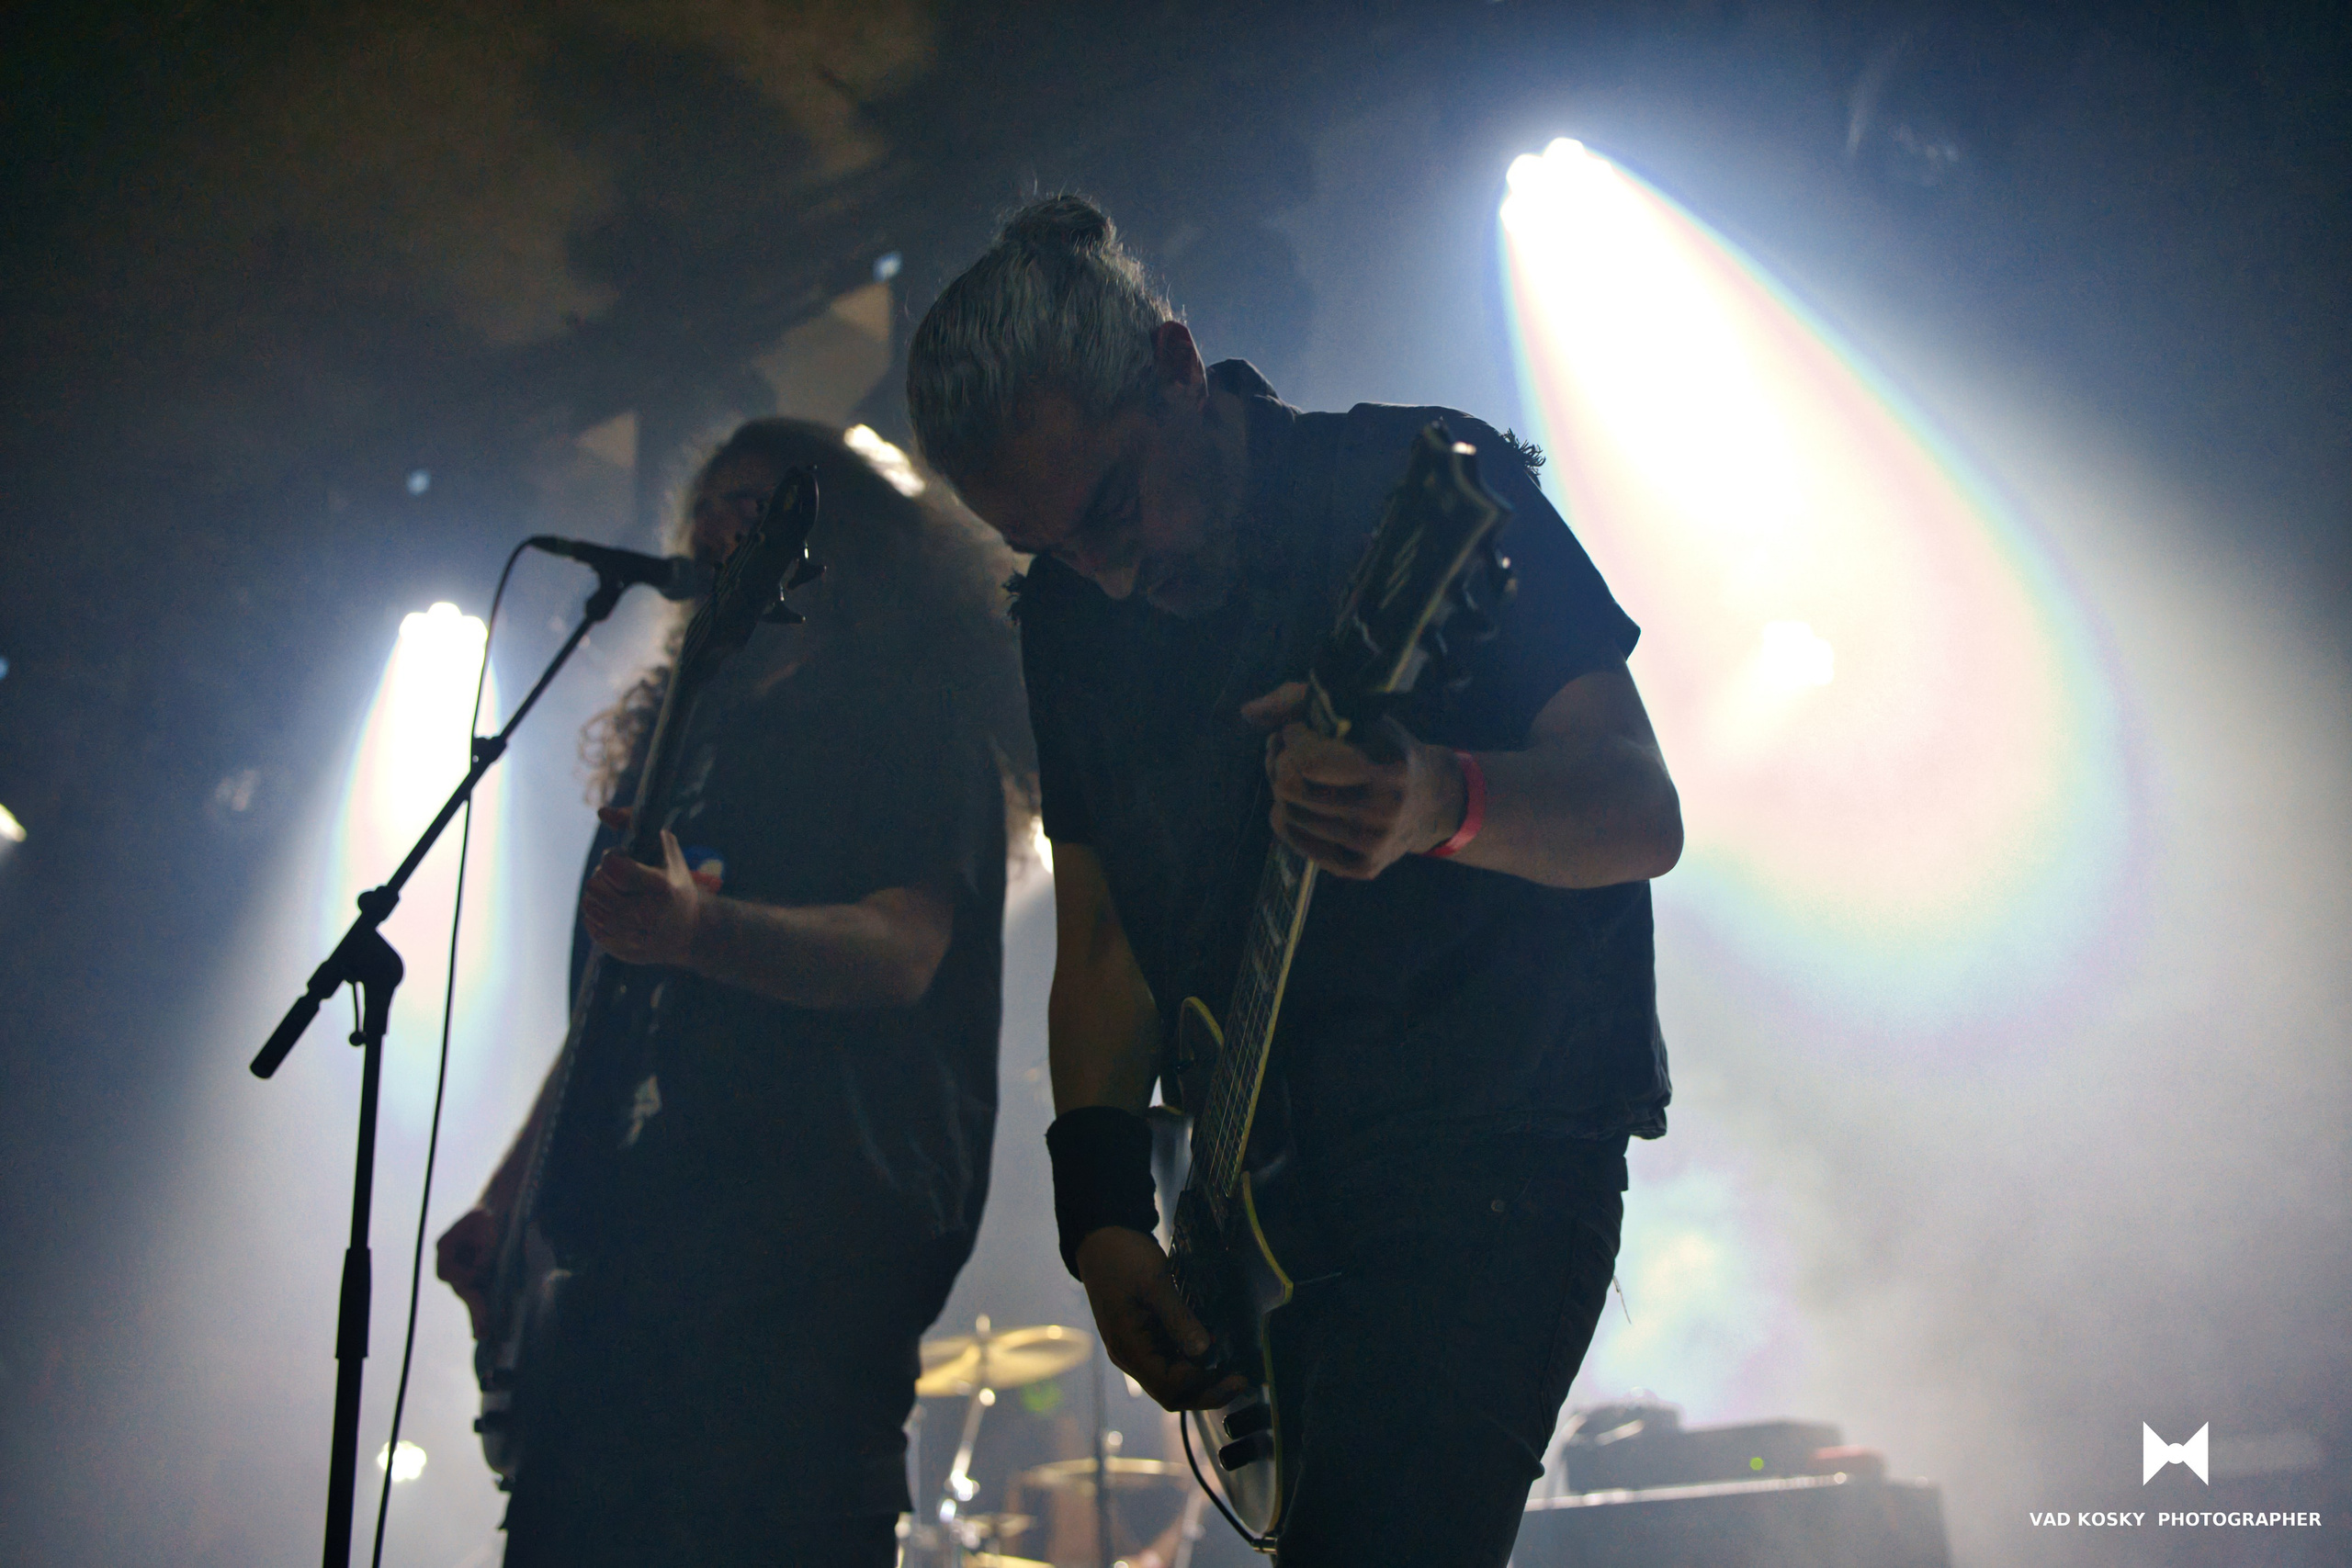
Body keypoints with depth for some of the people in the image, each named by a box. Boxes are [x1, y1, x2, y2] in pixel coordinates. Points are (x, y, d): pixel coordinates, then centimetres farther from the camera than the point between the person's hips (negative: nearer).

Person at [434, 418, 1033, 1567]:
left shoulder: (905, 711, 4)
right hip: (624, 1241, 7)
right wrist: (504, 1201, 15)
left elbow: (905, 952, -13)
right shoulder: (692, 731, 26)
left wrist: (700, 929, -31)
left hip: (809, 1244, -7)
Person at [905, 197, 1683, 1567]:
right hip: (1262, 1180, 6)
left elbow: (1644, 811, -12)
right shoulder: (1072, 620, 8)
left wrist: (1439, 805, -33)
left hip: (1498, 1136, -6)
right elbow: (1102, 936, 12)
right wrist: (1103, 1209, 0)